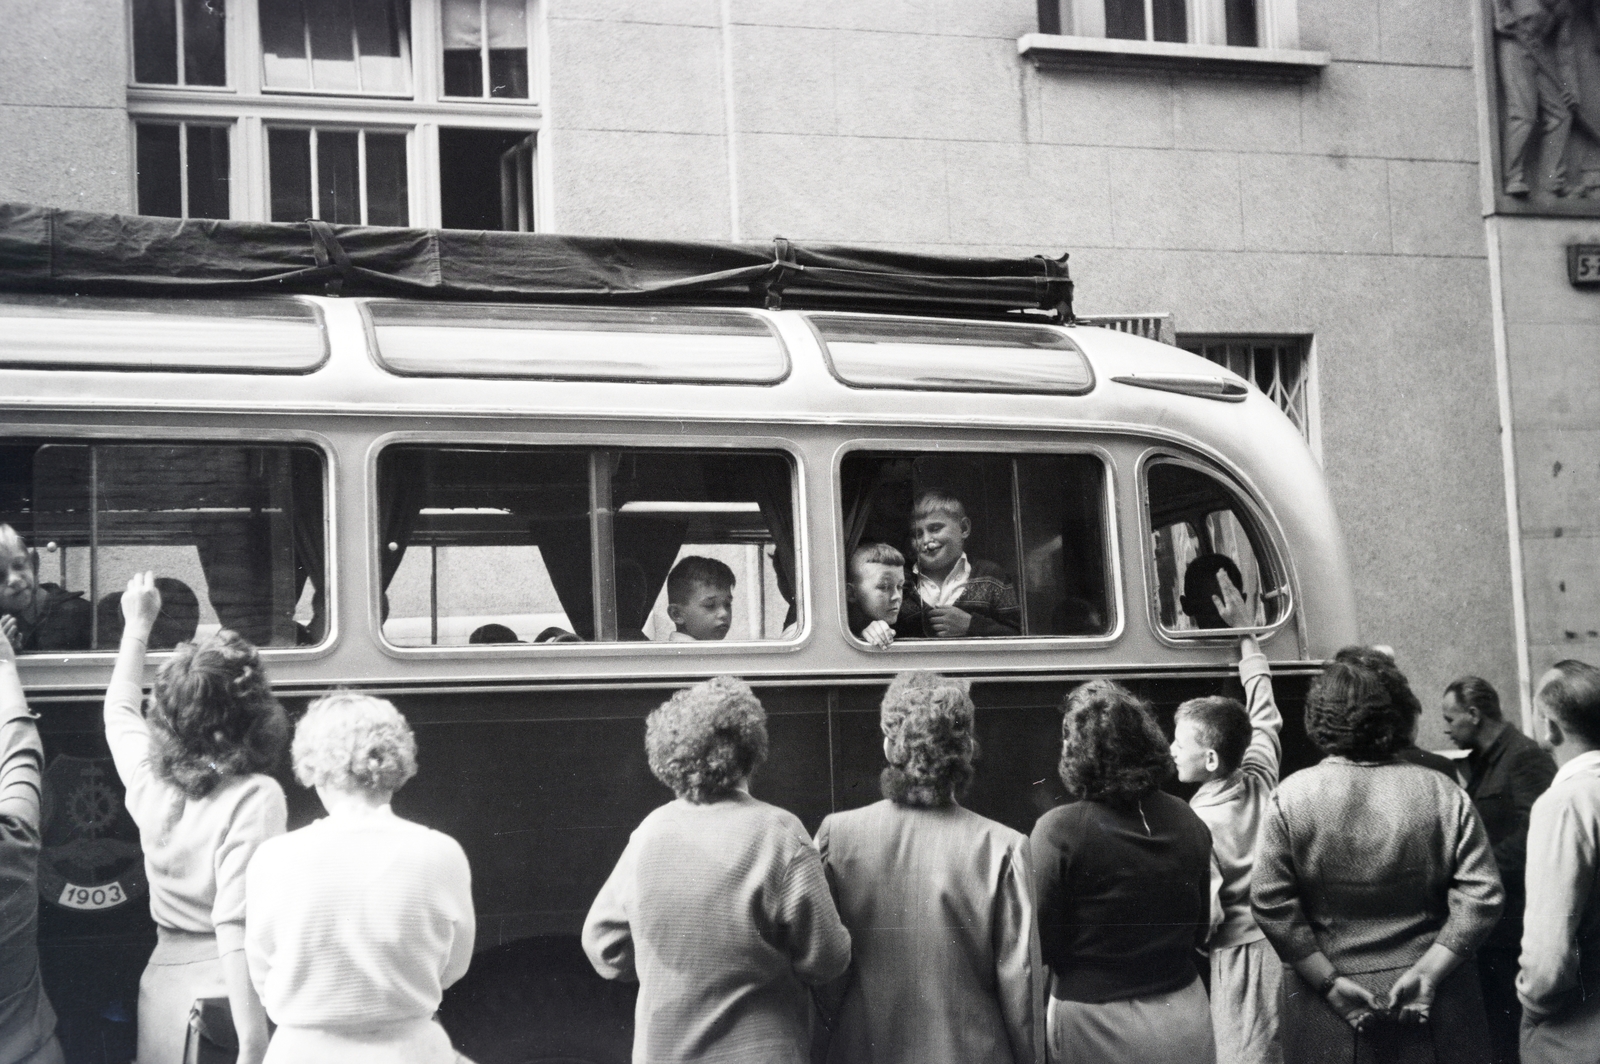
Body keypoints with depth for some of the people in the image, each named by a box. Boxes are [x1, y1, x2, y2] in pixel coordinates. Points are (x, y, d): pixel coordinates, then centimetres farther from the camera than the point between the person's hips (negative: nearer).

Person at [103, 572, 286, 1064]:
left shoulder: (148, 780, 1)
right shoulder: (255, 797, -17)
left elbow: (120, 709, 24)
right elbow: (237, 930, -24)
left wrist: (138, 624, 36)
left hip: (162, 983, 6)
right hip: (224, 992, -6)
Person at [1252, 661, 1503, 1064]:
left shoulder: (1290, 797, -6)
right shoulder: (1443, 793, -2)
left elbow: (1272, 903, -10)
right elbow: (1481, 896, -7)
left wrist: (1329, 982, -8)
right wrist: (1427, 971, -7)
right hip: (1433, 1001, 1)